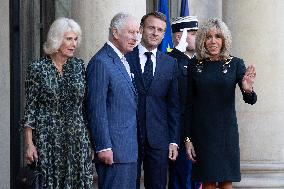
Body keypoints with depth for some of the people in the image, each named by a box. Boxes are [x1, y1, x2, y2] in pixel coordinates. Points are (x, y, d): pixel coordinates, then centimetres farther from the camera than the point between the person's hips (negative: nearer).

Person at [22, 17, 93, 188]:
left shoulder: (79, 66, 7)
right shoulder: (37, 68, -3)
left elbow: (85, 104, 12)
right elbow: (30, 108, -2)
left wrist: (90, 139, 9)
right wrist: (29, 144, -7)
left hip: (78, 139, 3)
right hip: (47, 140, -3)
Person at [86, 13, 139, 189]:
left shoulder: (124, 61, 16)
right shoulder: (101, 62, -13)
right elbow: (97, 109, -16)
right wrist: (103, 147, -19)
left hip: (129, 147, 9)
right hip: (113, 148, -9)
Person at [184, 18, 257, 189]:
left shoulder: (235, 64, -1)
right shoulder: (194, 65, 1)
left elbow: (251, 100, -6)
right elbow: (188, 104, 3)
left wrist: (248, 90, -29)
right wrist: (188, 138, -2)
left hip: (227, 131, 0)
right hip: (202, 131, 0)